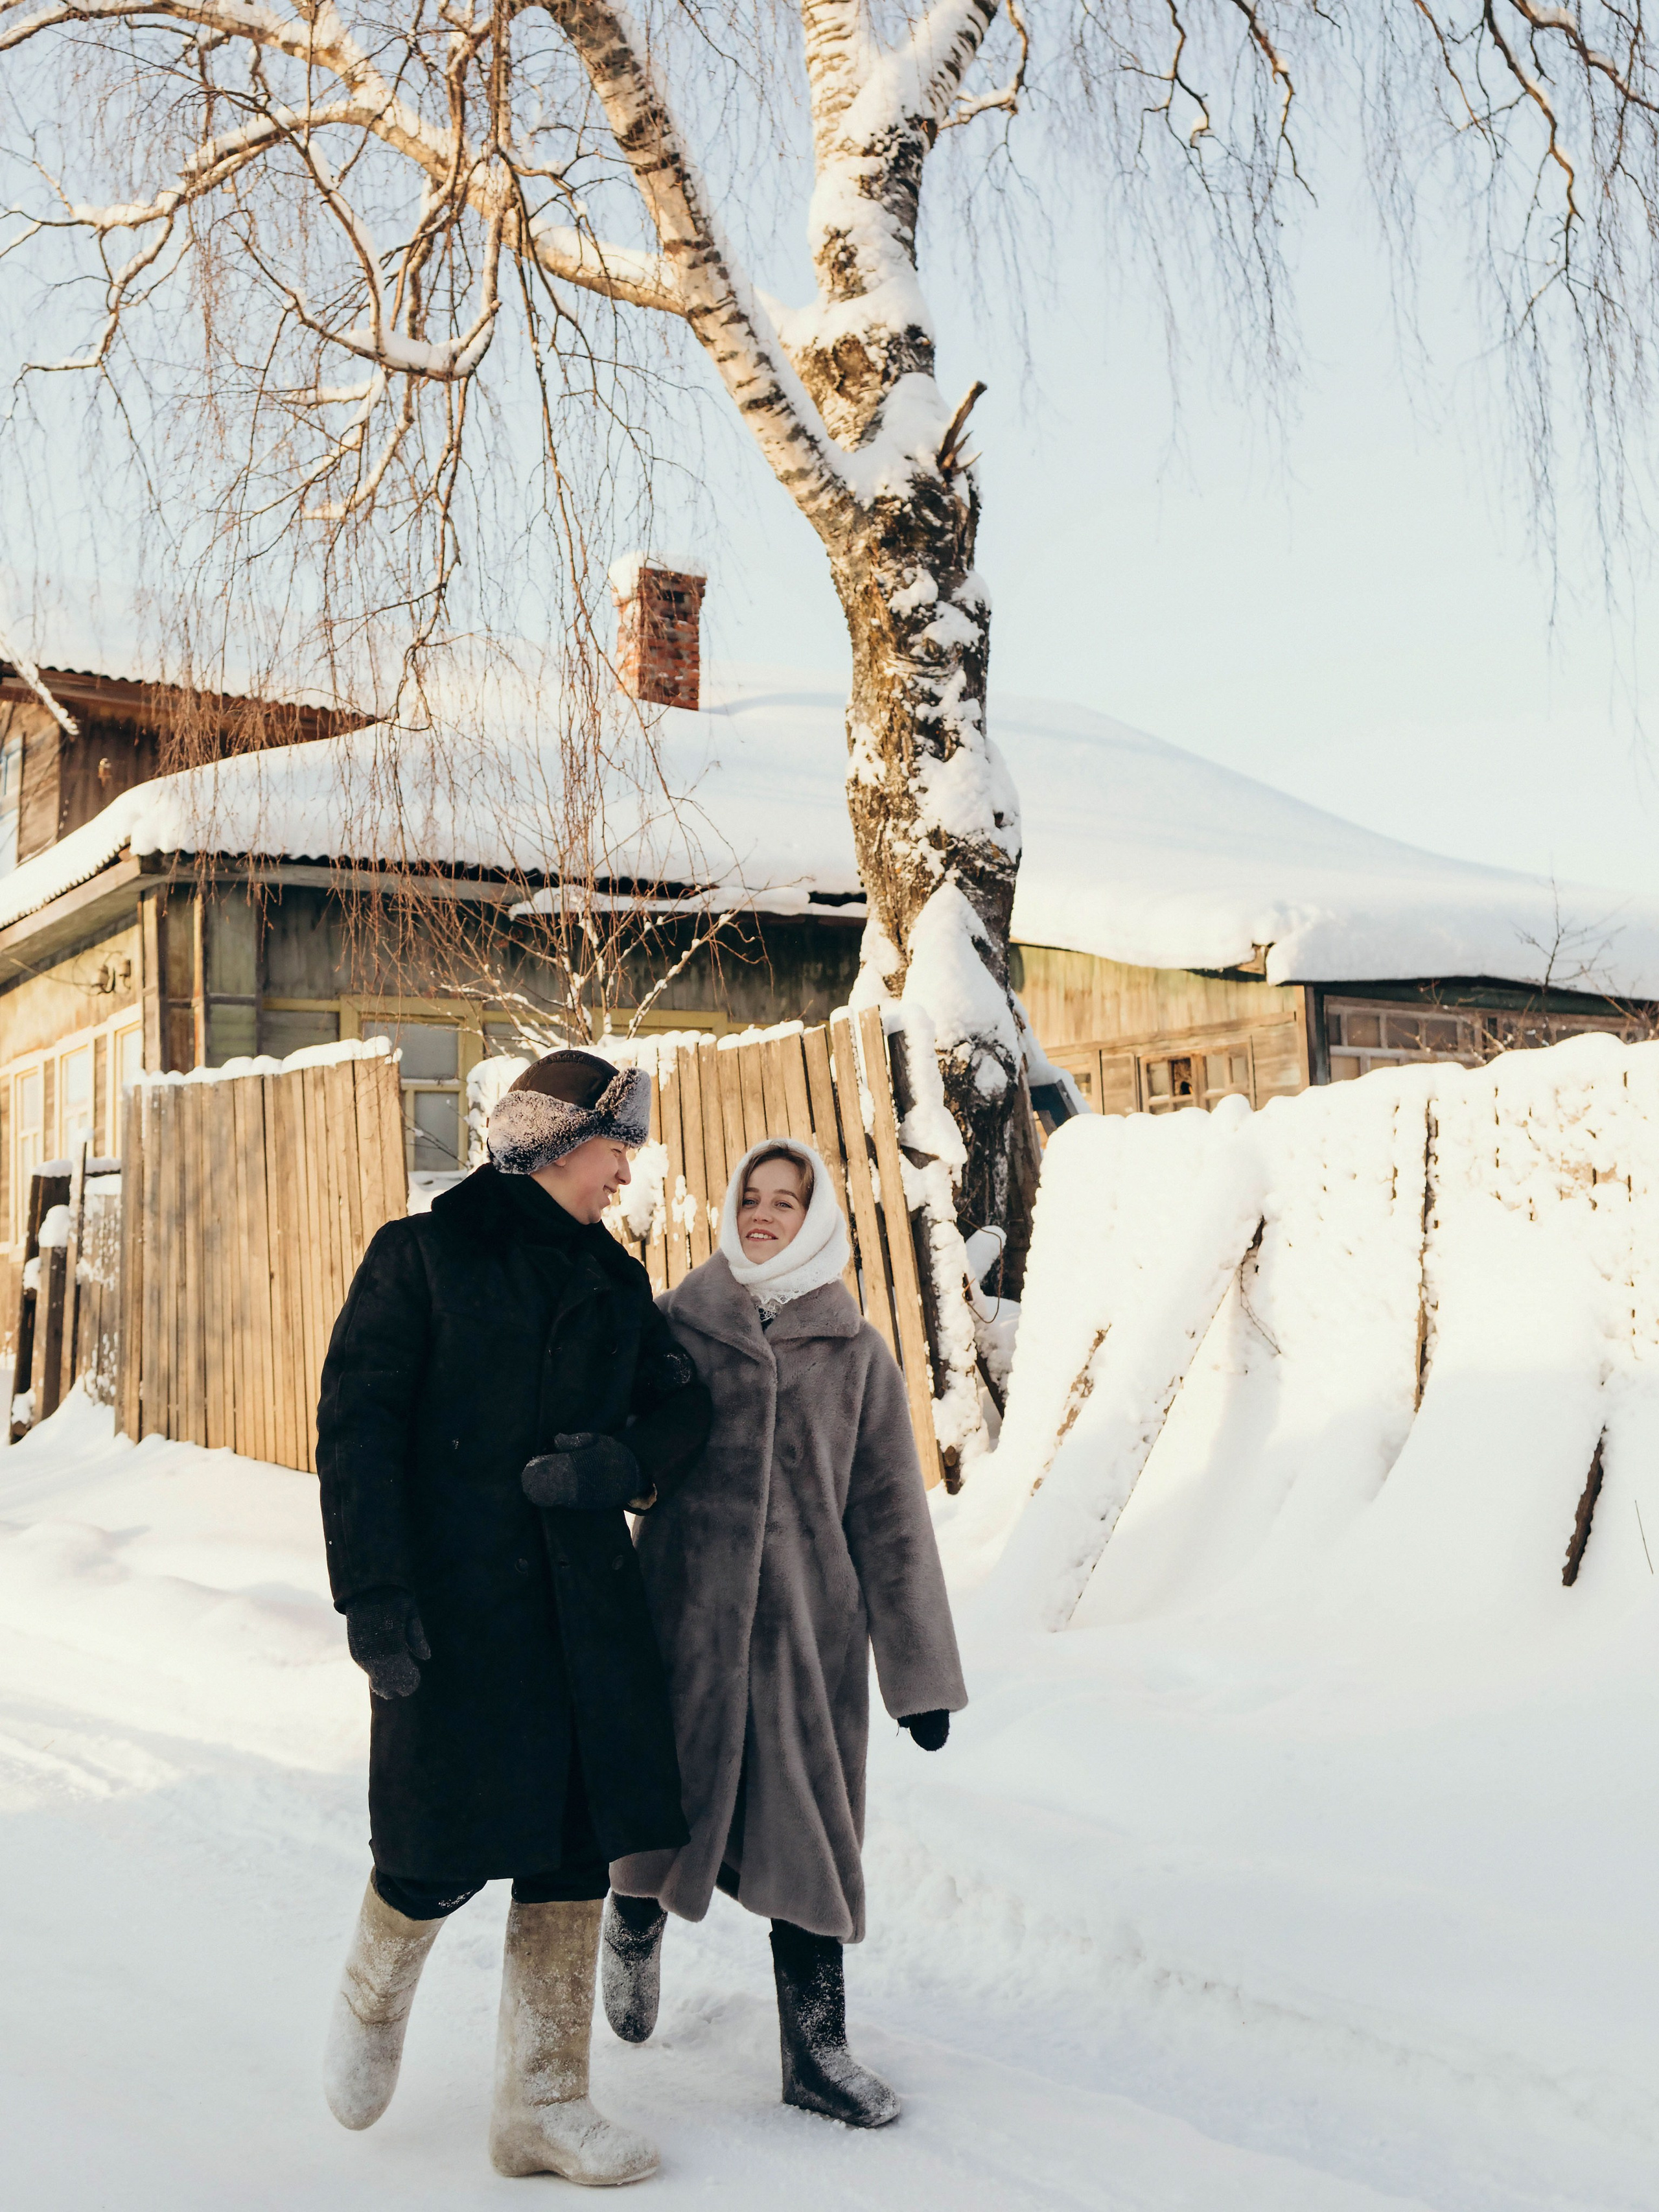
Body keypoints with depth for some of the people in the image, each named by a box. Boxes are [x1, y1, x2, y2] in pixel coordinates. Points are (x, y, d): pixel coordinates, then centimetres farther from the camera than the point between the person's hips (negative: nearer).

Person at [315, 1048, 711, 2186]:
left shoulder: (614, 1280, 12)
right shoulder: (422, 1257, -4)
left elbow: (681, 1407, 9)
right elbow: (357, 1424, -9)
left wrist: (613, 1459, -13)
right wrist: (373, 1593, -17)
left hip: (586, 1601, 5)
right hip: (453, 1600, -5)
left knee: (575, 1845, 5)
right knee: (445, 1848, 0)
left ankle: (544, 2103, 18)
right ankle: (377, 1995, 33)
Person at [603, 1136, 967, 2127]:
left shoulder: (857, 1352, 4)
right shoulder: (674, 1326, 2)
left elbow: (892, 1515, 4)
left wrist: (922, 1671, 2)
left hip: (811, 1622, 1)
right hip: (686, 1613, -1)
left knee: (811, 1832, 5)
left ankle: (818, 2051, 19)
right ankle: (637, 1923, 43)